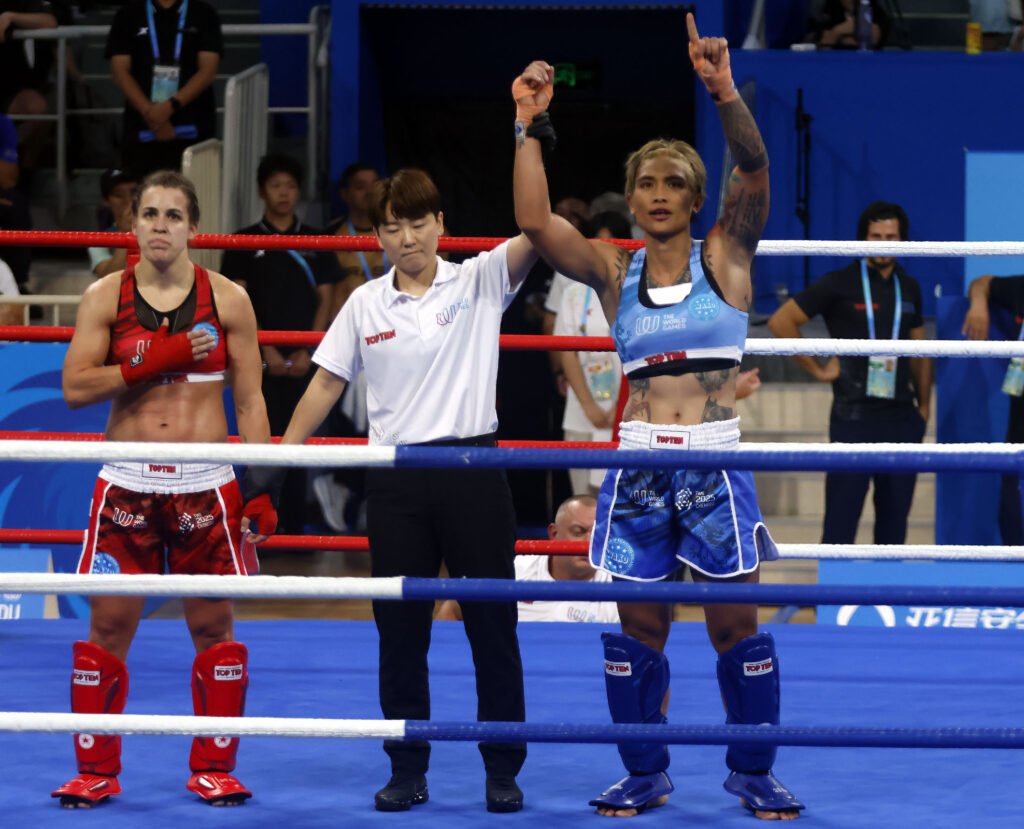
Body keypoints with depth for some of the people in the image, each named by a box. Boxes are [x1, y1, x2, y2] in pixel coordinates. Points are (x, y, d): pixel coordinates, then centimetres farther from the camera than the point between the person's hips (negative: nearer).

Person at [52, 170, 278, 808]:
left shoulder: (227, 300, 3)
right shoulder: (106, 296, 2)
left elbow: (251, 401, 5)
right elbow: (75, 386, -6)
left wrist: (262, 487, -2)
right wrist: (155, 360, -16)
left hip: (206, 484, 0)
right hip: (127, 484, 0)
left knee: (213, 623, 3)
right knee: (109, 623, 0)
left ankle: (214, 768, 14)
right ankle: (96, 771, 10)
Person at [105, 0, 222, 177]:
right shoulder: (129, 14, 10)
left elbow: (208, 70, -1)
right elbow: (119, 71, 3)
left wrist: (171, 105, -15)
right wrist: (148, 111, -11)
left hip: (193, 131, -1)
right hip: (141, 131, 1)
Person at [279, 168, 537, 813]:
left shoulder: (478, 282, 0)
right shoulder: (365, 304, 7)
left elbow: (535, 234, -14)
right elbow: (327, 385, 11)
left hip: (472, 467, -2)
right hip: (395, 478, 2)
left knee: (493, 625, 2)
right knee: (399, 630, 5)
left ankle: (504, 771, 11)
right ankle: (408, 771, 14)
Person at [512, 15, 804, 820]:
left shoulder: (724, 256, 3)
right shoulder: (614, 270, 8)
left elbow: (755, 169, -12)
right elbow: (535, 221, -6)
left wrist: (724, 88, -25)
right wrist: (531, 126, -10)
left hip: (715, 461, -2)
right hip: (639, 465, 2)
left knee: (736, 625, 1)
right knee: (637, 628, 5)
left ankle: (753, 771, 14)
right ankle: (645, 774, 18)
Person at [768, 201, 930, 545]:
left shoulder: (908, 288, 11)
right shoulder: (839, 284, -4)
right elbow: (781, 322, -6)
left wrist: (924, 405, 11)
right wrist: (817, 369, -6)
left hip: (901, 418, 5)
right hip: (854, 418, -4)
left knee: (894, 521, 7)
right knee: (841, 520, -4)